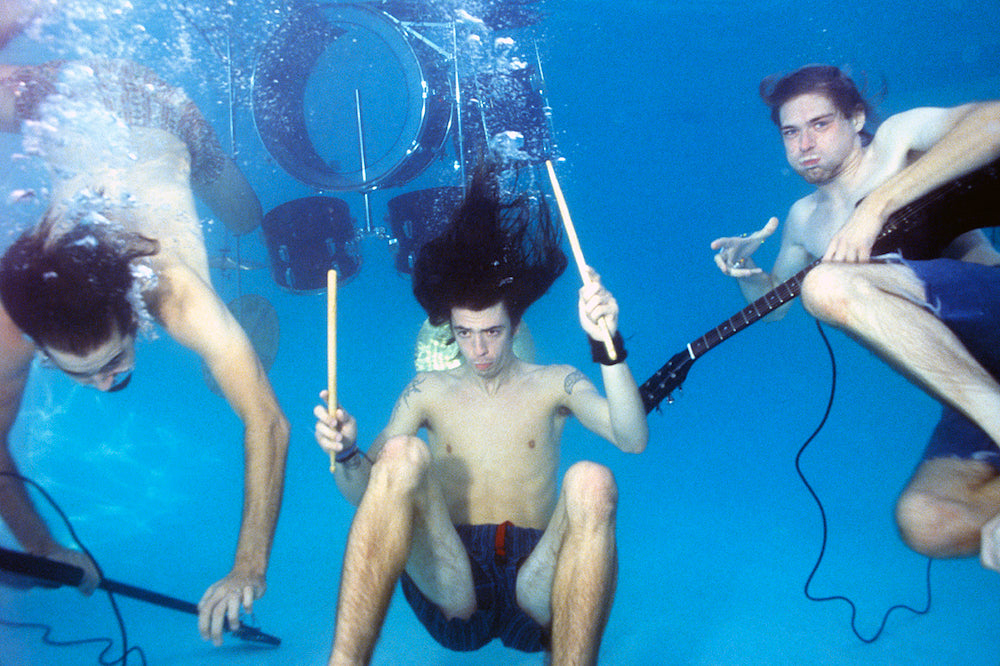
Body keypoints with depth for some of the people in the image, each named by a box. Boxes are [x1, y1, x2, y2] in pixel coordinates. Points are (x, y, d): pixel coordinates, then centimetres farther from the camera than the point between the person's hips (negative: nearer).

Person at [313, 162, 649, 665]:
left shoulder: (555, 384, 11)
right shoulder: (428, 391, 15)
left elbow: (633, 440, -7)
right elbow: (365, 497, 8)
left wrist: (608, 344, -21)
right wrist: (346, 455, -15)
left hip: (534, 590, -1)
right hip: (448, 589, 1)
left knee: (592, 482, -29)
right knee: (402, 454, -24)